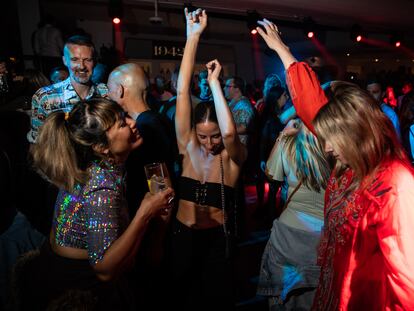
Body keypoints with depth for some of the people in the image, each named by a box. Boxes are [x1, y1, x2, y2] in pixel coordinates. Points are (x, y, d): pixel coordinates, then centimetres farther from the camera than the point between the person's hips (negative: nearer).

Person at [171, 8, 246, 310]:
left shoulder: (233, 156, -12)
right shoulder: (188, 147, -8)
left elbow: (230, 132, -37)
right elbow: (183, 93, -16)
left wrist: (214, 82, -28)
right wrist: (192, 37, -19)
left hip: (217, 239, -2)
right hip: (183, 234, 3)